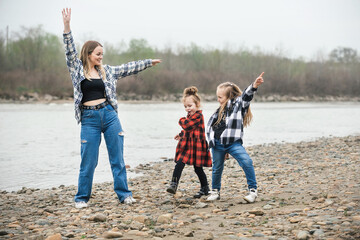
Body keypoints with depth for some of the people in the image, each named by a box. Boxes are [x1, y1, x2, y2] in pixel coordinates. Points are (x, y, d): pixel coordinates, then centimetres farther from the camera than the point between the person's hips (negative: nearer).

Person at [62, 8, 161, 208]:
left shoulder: (106, 71, 13)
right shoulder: (77, 69, 5)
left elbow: (128, 68, 20)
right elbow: (70, 51, -5)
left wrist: (149, 62, 24)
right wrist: (67, 26, -15)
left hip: (109, 115, 3)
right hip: (89, 118, -3)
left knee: (117, 158, 4)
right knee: (88, 161, 0)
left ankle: (124, 194, 11)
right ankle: (82, 198, 13)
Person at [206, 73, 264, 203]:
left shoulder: (239, 103, 1)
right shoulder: (220, 110, 15)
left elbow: (246, 95, -19)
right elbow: (209, 125, 21)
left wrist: (254, 86, -37)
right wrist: (211, 139, 9)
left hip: (233, 143, -5)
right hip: (217, 143, 5)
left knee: (246, 162, -22)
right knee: (217, 168, 13)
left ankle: (253, 190, -13)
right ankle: (215, 191, 33)